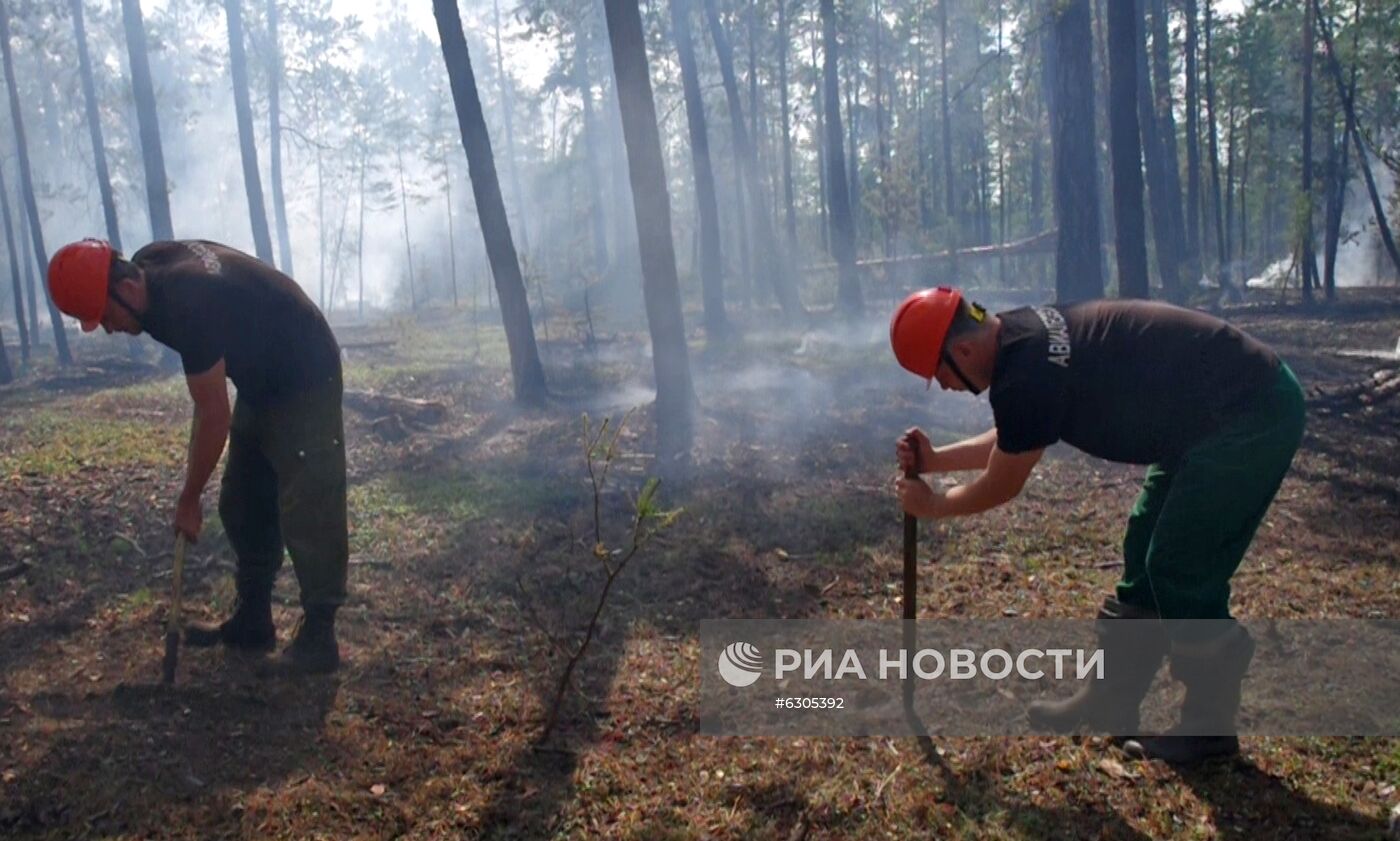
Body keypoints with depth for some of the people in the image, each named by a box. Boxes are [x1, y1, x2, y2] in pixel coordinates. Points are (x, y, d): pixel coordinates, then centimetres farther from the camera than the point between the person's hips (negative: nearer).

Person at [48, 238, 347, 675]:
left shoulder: (187, 304, -32)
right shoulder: (149, 265, -6)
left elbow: (213, 415, -25)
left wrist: (188, 499, -15)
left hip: (303, 379, -10)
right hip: (263, 376, 10)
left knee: (306, 510, -12)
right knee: (243, 506, 11)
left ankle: (318, 635, -5)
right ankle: (253, 621, 19)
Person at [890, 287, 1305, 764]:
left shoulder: (1026, 373, -25)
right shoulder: (1024, 336, 4)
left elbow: (1001, 487, -10)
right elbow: (1011, 443, 19)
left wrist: (932, 504, 5)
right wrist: (936, 460, 13)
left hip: (1250, 415, -10)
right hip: (1241, 405, 10)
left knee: (1183, 576, -5)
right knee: (1146, 556, 13)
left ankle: (1210, 728, 13)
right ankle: (1111, 701, 24)